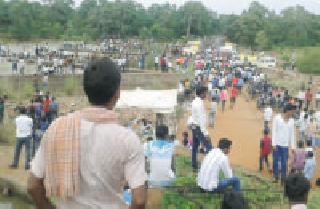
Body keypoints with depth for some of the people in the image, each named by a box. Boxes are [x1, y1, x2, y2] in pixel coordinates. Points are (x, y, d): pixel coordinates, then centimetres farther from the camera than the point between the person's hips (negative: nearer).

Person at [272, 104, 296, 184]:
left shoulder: (292, 120, 5)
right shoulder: (277, 118, -6)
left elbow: (292, 134, 8)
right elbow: (274, 131, -7)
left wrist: (293, 147, 5)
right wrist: (273, 144, -12)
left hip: (285, 145, 3)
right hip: (277, 143, -2)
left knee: (284, 163, 2)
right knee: (275, 161, 2)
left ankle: (283, 179, 11)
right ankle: (276, 177, 16)